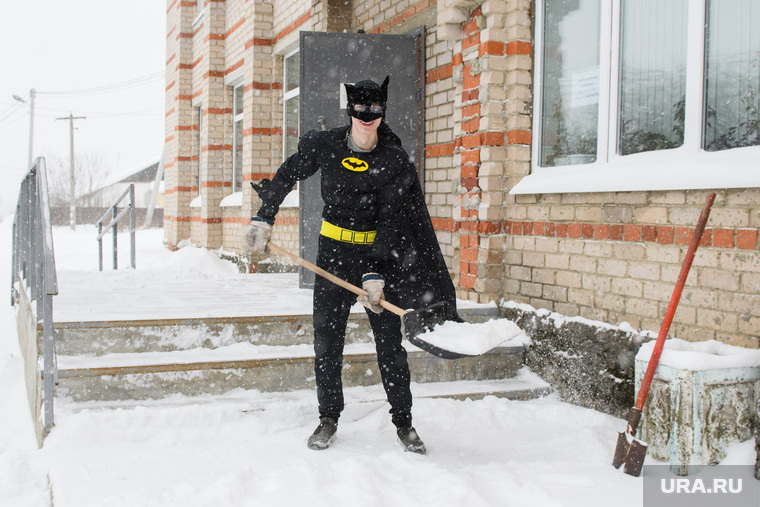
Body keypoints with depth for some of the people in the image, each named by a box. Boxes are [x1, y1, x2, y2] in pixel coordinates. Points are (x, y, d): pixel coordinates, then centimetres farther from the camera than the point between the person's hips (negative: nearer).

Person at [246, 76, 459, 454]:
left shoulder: (395, 162, -8)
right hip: (333, 251, 2)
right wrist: (264, 219, 11)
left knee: (389, 341, -1)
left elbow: (390, 223, -13)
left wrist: (375, 273, -22)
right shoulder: (323, 145, -3)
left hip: (377, 253, -1)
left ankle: (403, 422, 13)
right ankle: (328, 419, 20)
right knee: (326, 338, 3)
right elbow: (287, 176, 13)